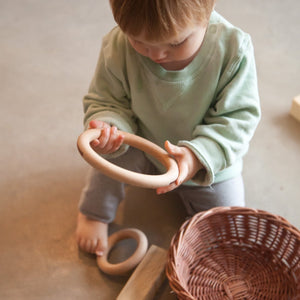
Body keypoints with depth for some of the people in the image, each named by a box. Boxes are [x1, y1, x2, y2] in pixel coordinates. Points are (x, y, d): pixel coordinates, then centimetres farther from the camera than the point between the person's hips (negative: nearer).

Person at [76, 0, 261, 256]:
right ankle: (94, 213, -1)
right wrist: (108, 126, -38)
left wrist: (198, 156, -40)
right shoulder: (117, 47, -26)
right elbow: (106, 101, -13)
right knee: (117, 142, -31)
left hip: (211, 162, 0)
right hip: (146, 150, 0)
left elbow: (240, 117, -24)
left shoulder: (233, 48, -30)